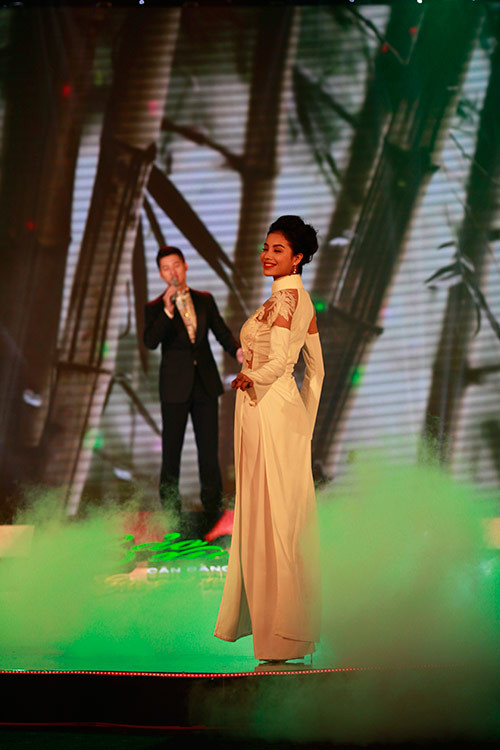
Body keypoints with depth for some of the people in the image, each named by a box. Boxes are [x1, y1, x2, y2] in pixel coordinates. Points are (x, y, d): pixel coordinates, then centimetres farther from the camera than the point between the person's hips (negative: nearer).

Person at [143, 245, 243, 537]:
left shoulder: (205, 300, 11)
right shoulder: (155, 308, 1)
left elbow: (222, 331, 6)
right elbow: (151, 341, -15)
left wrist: (237, 349, -14)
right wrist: (168, 311, -25)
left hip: (205, 384, 2)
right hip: (175, 387, -2)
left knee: (209, 450, 4)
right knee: (171, 451, 2)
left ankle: (213, 510, 14)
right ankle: (172, 514, 9)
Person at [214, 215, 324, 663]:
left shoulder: (282, 298, -13)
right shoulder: (302, 299, 15)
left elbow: (277, 363, -23)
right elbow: (315, 368, 17)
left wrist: (249, 378, -4)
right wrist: (305, 421, 18)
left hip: (267, 409, -10)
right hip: (287, 410, 10)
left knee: (272, 517, -6)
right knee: (286, 518, 11)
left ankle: (284, 636, -3)